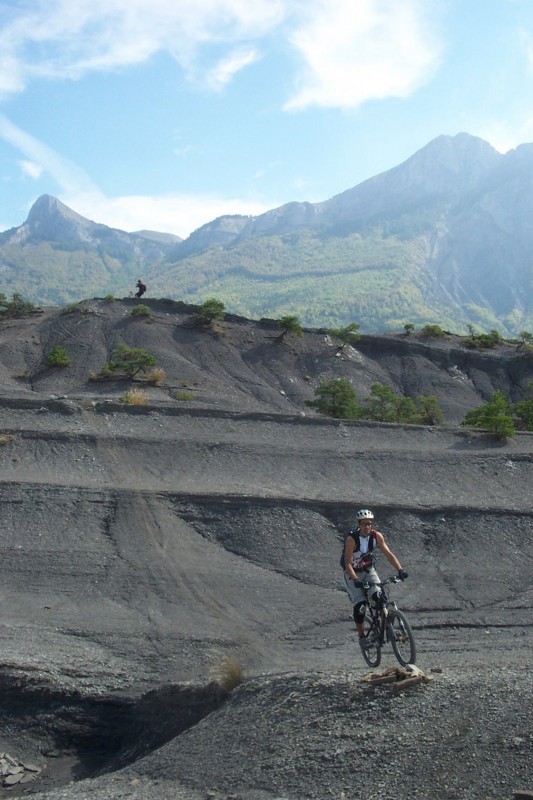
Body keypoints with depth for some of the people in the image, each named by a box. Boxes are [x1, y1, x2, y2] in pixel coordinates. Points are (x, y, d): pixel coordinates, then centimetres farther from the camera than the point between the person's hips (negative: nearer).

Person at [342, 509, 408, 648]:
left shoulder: (376, 536, -13)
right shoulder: (351, 538, -25)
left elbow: (388, 553, -15)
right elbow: (348, 564, -27)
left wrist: (400, 569, -29)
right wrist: (356, 580, -41)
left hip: (369, 571, 3)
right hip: (352, 574, -3)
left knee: (380, 597, -21)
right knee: (360, 605, -16)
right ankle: (361, 636, 3)